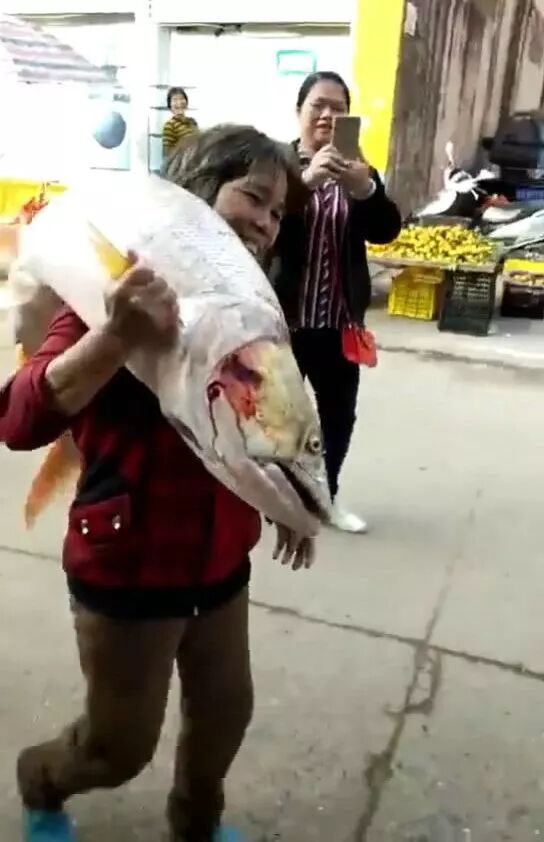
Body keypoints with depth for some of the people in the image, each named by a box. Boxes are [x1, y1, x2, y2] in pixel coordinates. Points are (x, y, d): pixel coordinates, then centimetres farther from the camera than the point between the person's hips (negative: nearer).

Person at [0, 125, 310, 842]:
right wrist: (119, 336, -44)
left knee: (225, 711, 22)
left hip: (220, 561, 6)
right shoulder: (128, 288, -20)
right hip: (128, 566, -6)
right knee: (121, 745, 13)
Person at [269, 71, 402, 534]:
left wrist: (365, 189, -25)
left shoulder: (358, 169, 7)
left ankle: (328, 494, 32)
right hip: (283, 313, -4)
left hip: (340, 318, 4)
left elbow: (387, 230, -5)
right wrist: (307, 180, -34)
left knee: (339, 412, 12)